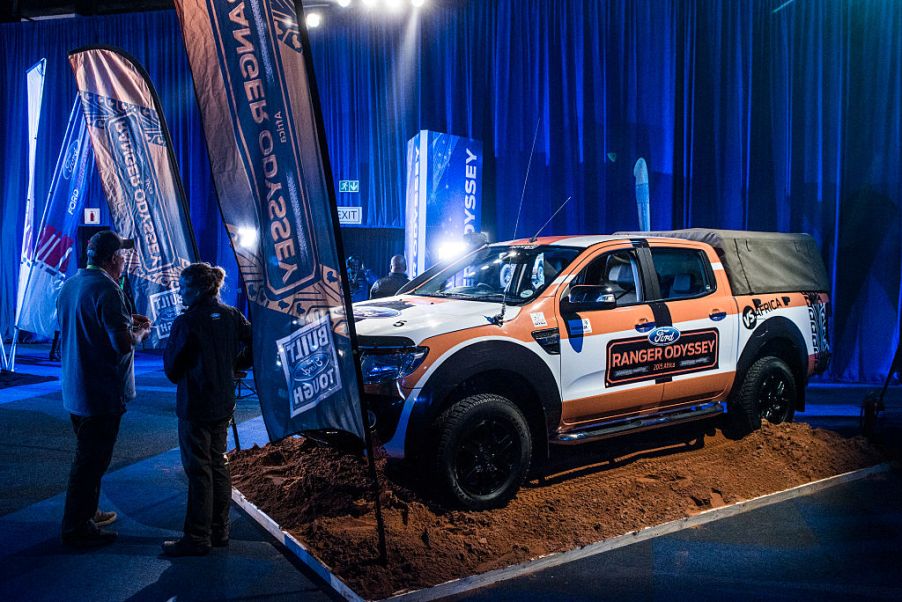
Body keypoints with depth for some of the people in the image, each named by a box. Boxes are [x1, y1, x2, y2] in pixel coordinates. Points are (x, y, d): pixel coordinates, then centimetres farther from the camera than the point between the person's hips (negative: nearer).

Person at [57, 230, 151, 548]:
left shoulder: (70, 285, 8)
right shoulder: (106, 289, -21)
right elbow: (124, 344, -26)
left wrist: (126, 321, 16)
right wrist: (140, 332, -5)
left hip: (75, 390, 9)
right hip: (102, 394, -9)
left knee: (88, 456, 22)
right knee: (91, 462, 3)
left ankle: (87, 513, 36)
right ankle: (77, 528, 13)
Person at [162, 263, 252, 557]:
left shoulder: (186, 322, -17)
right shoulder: (231, 315, 1)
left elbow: (171, 368, -10)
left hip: (195, 406, -7)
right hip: (224, 404, 7)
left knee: (198, 470, 2)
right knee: (218, 465, 16)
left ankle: (197, 538, 11)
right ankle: (219, 532, 25)